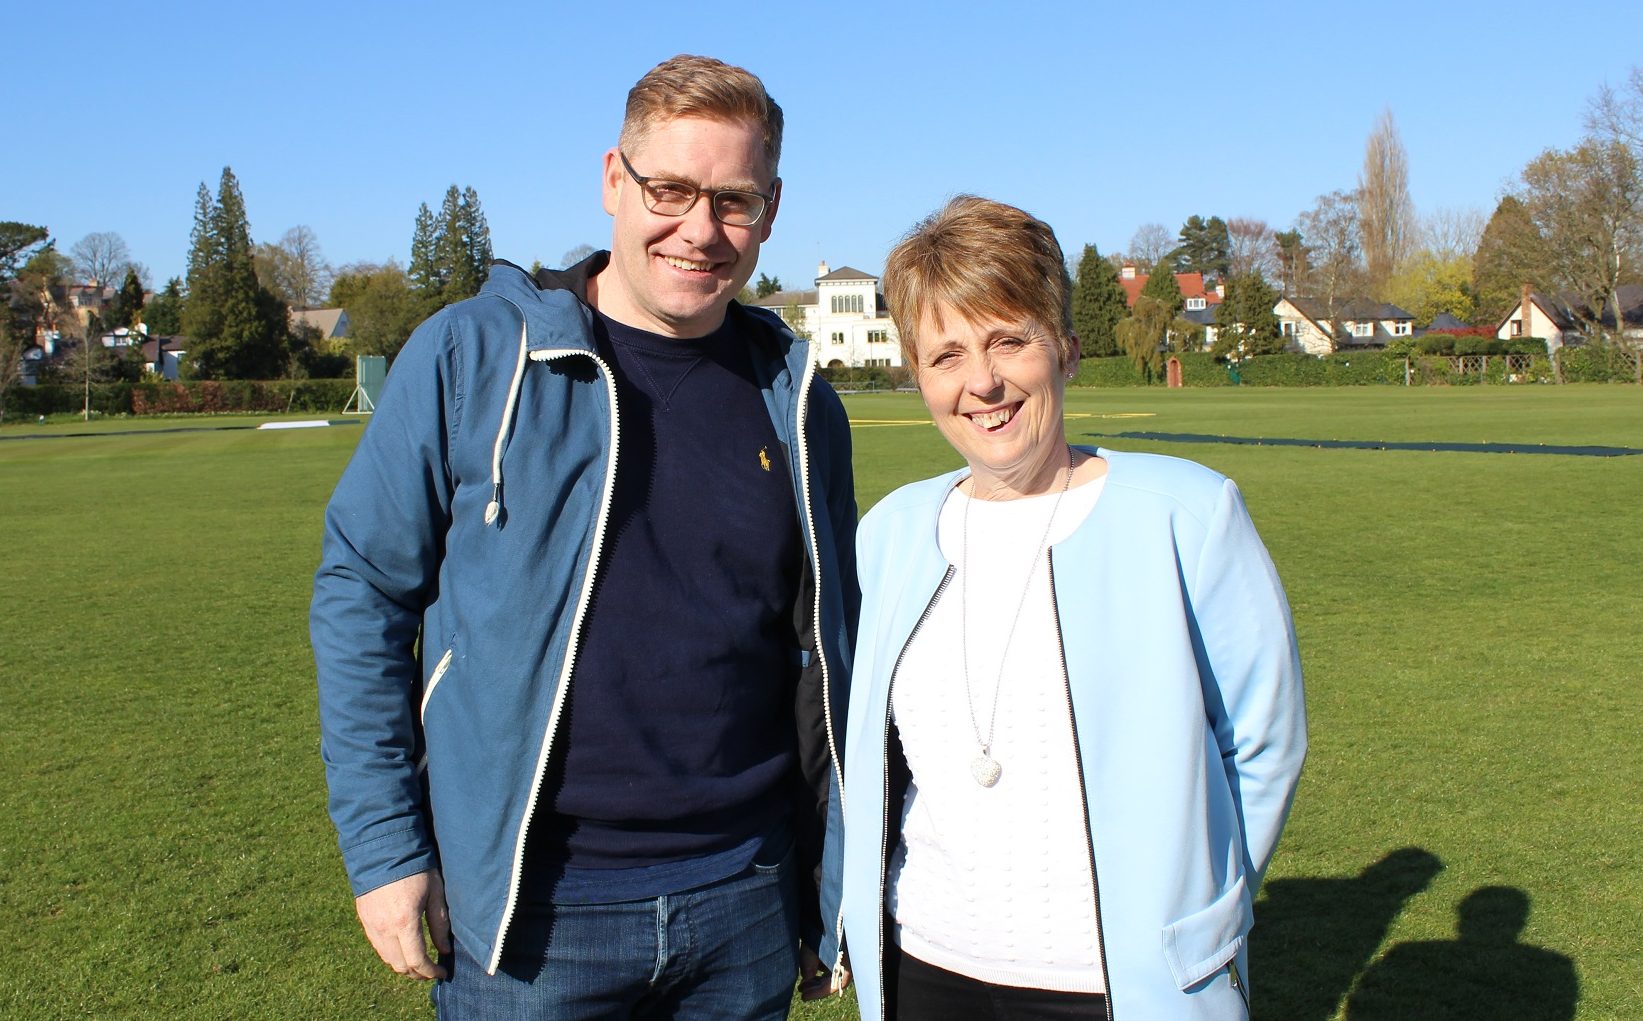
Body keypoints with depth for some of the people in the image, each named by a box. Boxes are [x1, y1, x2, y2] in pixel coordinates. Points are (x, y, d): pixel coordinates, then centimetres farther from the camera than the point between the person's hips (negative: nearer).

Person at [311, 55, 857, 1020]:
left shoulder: (796, 398, 2)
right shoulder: (471, 356, -7)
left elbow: (826, 651, 9)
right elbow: (362, 591, -3)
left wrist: (841, 894, 11)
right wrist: (383, 848, -7)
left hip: (748, 904, 3)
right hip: (533, 919, -3)